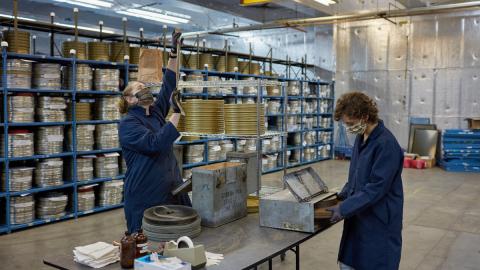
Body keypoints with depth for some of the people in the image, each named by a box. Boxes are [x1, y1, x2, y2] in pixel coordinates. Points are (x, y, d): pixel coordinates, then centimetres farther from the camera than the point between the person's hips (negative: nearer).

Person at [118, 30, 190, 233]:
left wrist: (174, 53, 2)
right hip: (145, 199, -6)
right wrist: (177, 113, -22)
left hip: (171, 192, 7)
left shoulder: (156, 113, 11)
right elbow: (155, 144, -24)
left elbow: (168, 85, 8)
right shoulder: (127, 124, -10)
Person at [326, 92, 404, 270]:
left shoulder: (386, 144, -22)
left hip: (379, 222, -8)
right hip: (358, 218, 8)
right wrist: (344, 195, 6)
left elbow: (377, 188, -23)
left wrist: (345, 208, -22)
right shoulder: (360, 138, 7)